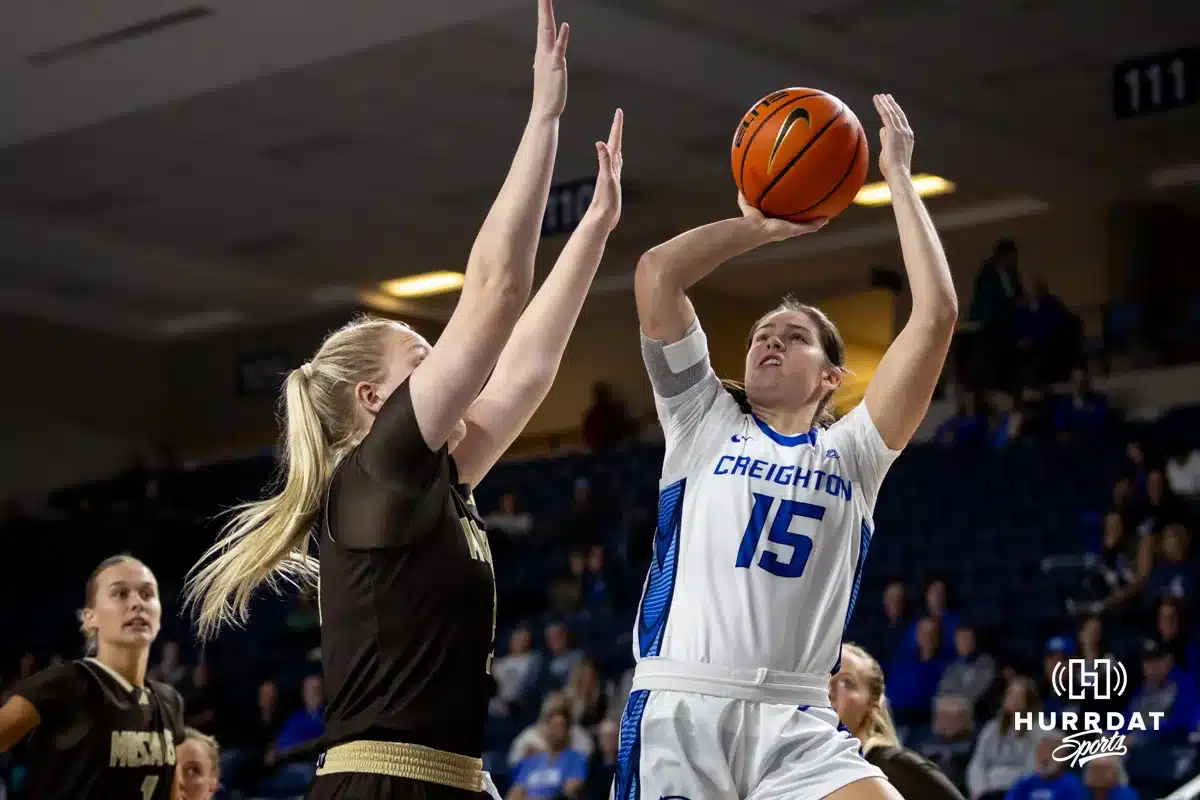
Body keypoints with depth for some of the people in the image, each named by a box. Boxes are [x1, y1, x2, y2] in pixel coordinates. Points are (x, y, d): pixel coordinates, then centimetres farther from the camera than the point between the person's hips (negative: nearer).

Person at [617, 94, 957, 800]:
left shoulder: (852, 451, 15)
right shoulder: (706, 423, 14)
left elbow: (936, 315, 5)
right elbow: (657, 274, 3)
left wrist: (899, 178, 9)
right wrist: (762, 226, 15)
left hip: (798, 728, 1)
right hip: (678, 714, 0)